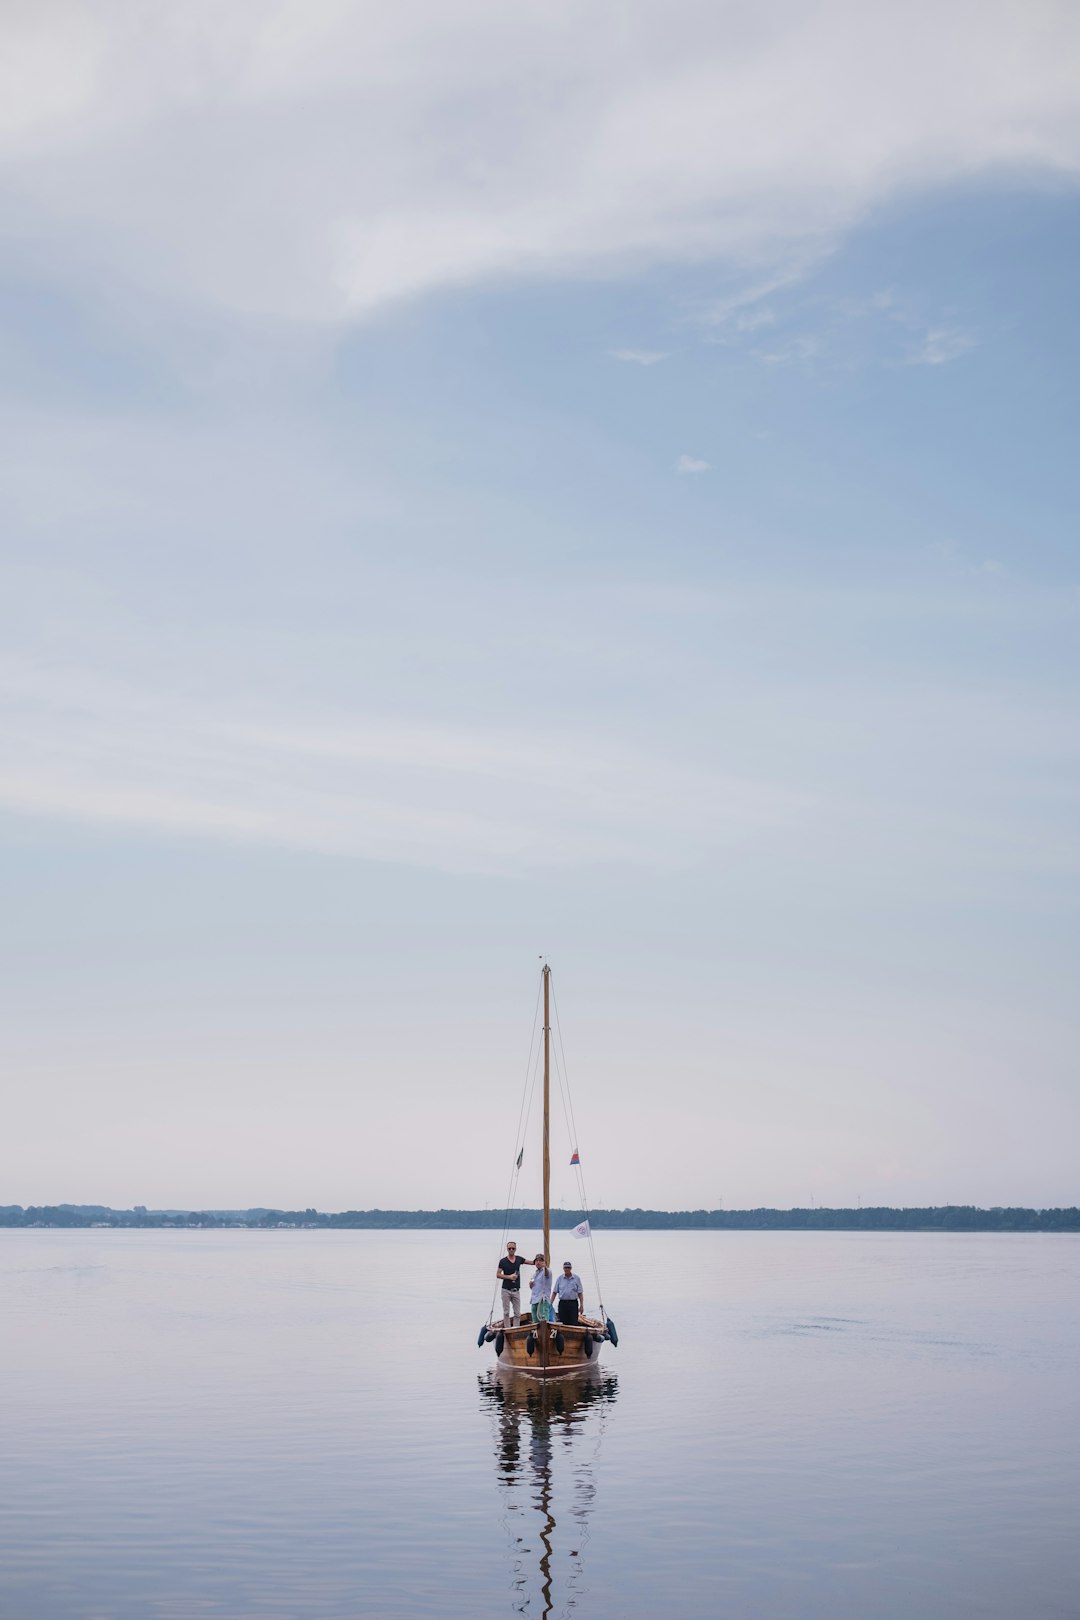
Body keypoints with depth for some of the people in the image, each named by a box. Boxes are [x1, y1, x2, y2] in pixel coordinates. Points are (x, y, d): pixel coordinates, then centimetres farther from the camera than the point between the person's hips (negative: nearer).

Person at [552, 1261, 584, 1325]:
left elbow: (580, 1293, 3)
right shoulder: (559, 1279, 8)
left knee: (573, 1324, -5)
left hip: (573, 1303, -1)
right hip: (562, 1303, 1)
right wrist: (550, 1304, 0)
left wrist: (581, 1305, -4)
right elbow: (555, 1292, 8)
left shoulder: (576, 1279, 5)